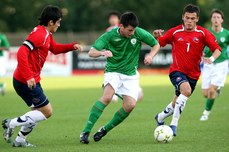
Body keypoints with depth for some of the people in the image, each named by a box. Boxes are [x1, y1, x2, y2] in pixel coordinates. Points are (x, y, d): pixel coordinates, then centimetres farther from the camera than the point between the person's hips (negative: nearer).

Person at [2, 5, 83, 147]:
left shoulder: (47, 35, 13)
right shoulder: (39, 34, -18)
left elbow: (55, 48, 32)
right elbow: (22, 53, -27)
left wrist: (73, 46, 16)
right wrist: (28, 77, -30)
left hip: (31, 81, 10)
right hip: (26, 82, -10)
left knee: (39, 110, 20)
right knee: (47, 112, -5)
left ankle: (20, 140, 24)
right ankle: (12, 123, -5)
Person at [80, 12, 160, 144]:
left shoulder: (139, 33, -9)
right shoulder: (110, 35, -14)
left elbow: (156, 44, 5)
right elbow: (91, 52, -18)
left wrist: (150, 55, -16)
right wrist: (102, 52, -40)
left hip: (130, 75, 3)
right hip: (113, 72, -3)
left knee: (130, 105, -17)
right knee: (107, 97, -30)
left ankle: (105, 129, 3)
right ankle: (86, 131, -29)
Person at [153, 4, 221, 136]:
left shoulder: (203, 33, -2)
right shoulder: (175, 32, -1)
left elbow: (217, 49, -8)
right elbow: (159, 43, 7)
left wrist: (212, 58, -29)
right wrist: (156, 36, -15)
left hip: (193, 74, 3)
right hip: (177, 70, -3)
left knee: (177, 104, 12)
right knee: (186, 90, -33)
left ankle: (160, 117, 43)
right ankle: (174, 124, -29)